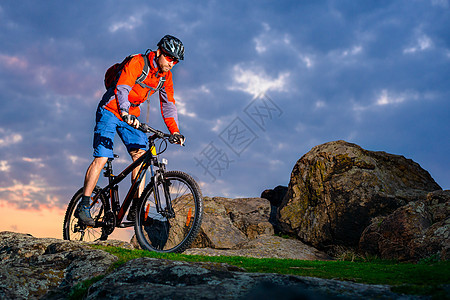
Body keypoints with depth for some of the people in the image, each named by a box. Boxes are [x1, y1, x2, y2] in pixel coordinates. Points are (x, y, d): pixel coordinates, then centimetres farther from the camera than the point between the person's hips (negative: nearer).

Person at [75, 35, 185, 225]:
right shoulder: (137, 62, -20)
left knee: (140, 155, -9)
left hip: (132, 115, 6)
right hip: (111, 110, -6)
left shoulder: (165, 75, 1)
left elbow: (168, 104, 4)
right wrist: (125, 113, -51)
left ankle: (135, 208, -8)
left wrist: (174, 131, -9)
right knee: (102, 158, -13)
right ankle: (83, 206, -5)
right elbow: (122, 88, -34)